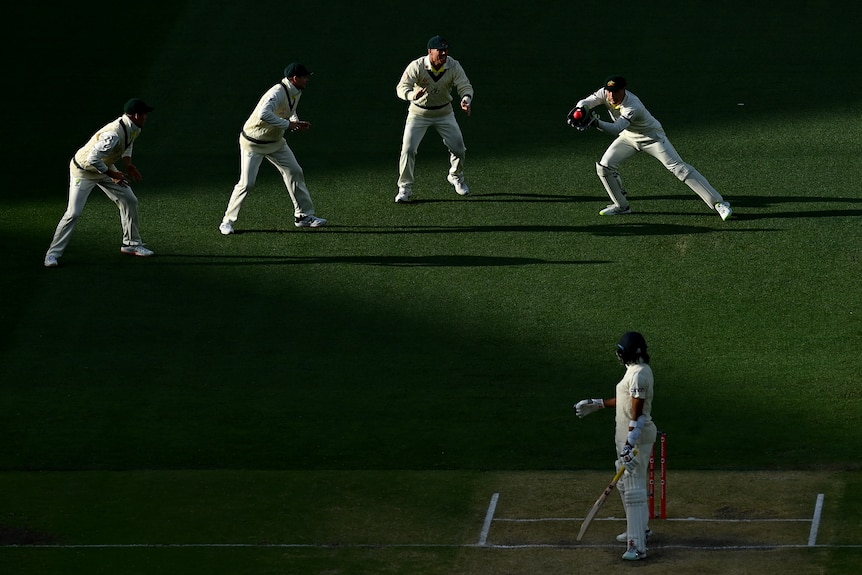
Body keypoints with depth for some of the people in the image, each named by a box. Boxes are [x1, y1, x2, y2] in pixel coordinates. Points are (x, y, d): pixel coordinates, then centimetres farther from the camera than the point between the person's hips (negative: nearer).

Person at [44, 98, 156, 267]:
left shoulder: (133, 128, -8)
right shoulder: (114, 134, -38)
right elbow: (93, 159, -39)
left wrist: (128, 164, 2)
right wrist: (112, 174, -27)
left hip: (104, 168, 9)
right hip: (83, 171, -9)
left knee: (130, 201, 9)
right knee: (73, 213, -13)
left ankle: (131, 244, 23)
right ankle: (53, 253, -4)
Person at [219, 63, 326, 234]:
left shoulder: (296, 92, 0)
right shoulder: (277, 93, -30)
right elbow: (264, 114, -46)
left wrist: (296, 122, 0)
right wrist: (288, 124, -36)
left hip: (275, 141, 9)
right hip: (253, 142, -9)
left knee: (295, 172, 7)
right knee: (246, 183, -10)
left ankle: (304, 215, 17)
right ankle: (227, 222, 3)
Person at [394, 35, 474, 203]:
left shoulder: (453, 66, -16)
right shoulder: (416, 66, -24)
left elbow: (465, 86, -17)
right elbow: (401, 88, -30)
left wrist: (466, 99, -41)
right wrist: (413, 95, -54)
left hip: (444, 113, 3)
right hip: (419, 112, -2)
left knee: (459, 148, 3)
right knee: (408, 149, -14)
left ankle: (456, 177, 33)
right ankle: (405, 188, -1)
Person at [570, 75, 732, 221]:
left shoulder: (632, 106, -38)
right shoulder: (604, 94, -17)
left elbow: (616, 129, -49)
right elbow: (586, 103, -22)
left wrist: (597, 122, -67)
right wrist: (579, 110, -46)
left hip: (652, 137, -7)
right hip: (629, 137, 7)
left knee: (678, 167, -17)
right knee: (604, 167, -2)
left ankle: (718, 203, -19)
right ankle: (621, 205, 18)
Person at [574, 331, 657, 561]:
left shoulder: (639, 374, -21)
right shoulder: (636, 370, 11)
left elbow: (637, 413, -25)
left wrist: (629, 445, -28)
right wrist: (597, 404, 29)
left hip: (636, 436, -11)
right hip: (628, 437, 11)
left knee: (634, 488, -12)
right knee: (626, 484, 23)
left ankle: (637, 546, -15)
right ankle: (640, 529, 39)